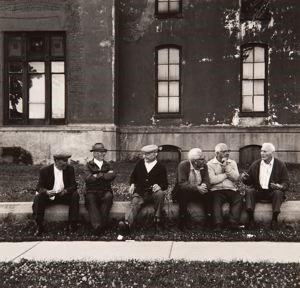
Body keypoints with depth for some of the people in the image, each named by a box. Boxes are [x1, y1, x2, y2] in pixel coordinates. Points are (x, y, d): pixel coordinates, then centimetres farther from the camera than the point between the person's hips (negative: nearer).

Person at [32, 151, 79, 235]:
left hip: (64, 195, 1)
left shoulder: (70, 169, 0)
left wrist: (66, 190, -28)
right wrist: (46, 192, -31)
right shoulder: (45, 170, -5)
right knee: (38, 198, -29)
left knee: (75, 195, -27)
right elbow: (39, 187, -7)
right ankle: (39, 227, -23)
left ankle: (72, 224, -21)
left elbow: (74, 185, -4)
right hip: (49, 196, -1)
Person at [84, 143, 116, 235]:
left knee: (108, 197, -31)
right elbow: (88, 178, -9)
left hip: (105, 192, 2)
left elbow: (113, 175, -2)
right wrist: (106, 175, -5)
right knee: (91, 200, -33)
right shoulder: (89, 165, 11)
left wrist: (98, 176, -7)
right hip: (92, 192, -2)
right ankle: (96, 225, -46)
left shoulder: (107, 165, 19)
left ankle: (102, 223, -31)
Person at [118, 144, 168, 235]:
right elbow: (133, 176, 28)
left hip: (153, 193, -1)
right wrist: (132, 184, 8)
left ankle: (157, 220, -22)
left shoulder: (161, 167, 6)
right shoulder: (140, 163, 15)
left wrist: (159, 186, -17)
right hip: (139, 193, 1)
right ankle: (127, 223, -56)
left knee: (160, 194, -35)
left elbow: (165, 184, 7)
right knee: (134, 204, -29)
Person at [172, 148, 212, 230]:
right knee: (183, 193, -35)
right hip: (182, 192, -4)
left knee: (208, 194, -23)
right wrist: (197, 188, -38)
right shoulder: (183, 165, -16)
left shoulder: (204, 166, -1)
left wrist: (204, 187, -32)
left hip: (198, 192, 4)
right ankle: (182, 223, -26)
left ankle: (209, 220, -14)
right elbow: (182, 183, -25)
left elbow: (206, 181, -7)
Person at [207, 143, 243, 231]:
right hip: (217, 190, -3)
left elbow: (236, 177, 3)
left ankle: (233, 223, -31)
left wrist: (226, 166, -5)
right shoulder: (210, 164, 7)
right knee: (216, 200, -33)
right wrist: (227, 174, -1)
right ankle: (218, 224, -34)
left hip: (231, 189, 3)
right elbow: (212, 180, -10)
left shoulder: (232, 163, 19)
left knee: (238, 197, -27)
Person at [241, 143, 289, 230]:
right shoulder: (255, 164, 9)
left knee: (278, 192, -33)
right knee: (249, 191, -27)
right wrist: (245, 178, -13)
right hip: (257, 191, 2)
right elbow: (249, 182, 11)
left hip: (272, 192, -2)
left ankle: (274, 219, -25)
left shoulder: (280, 165, 3)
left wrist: (280, 186, -23)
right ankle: (251, 219, -30)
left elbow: (286, 182, 1)